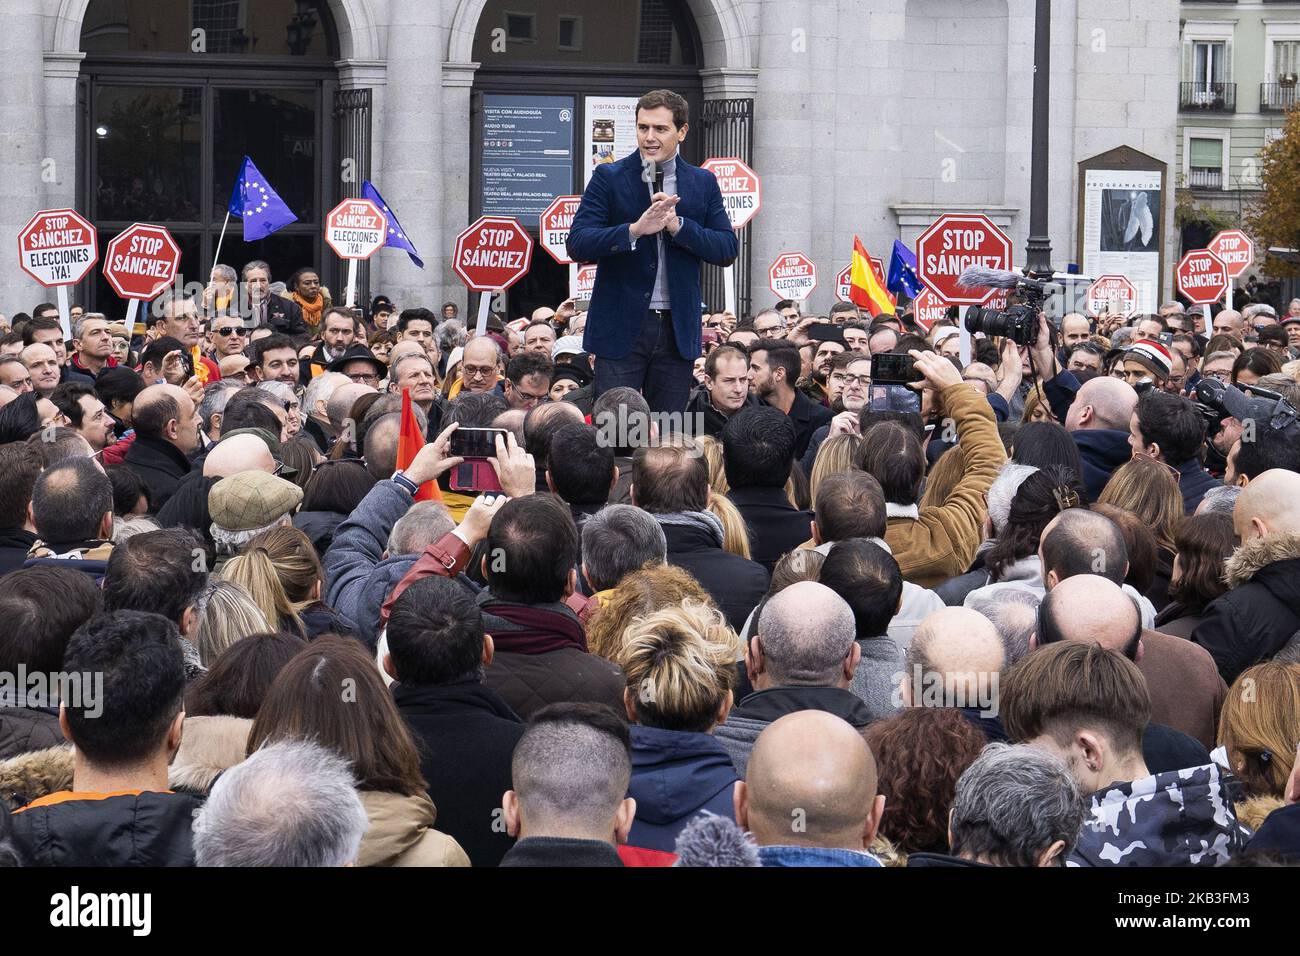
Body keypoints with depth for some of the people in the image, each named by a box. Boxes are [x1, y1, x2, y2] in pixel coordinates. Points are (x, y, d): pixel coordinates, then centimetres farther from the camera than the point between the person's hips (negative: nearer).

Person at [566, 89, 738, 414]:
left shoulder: (703, 184, 8)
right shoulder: (608, 178, 0)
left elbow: (728, 250, 2)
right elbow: (577, 244, -9)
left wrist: (677, 225, -13)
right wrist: (635, 230, -24)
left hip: (678, 328, 3)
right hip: (620, 326, -2)